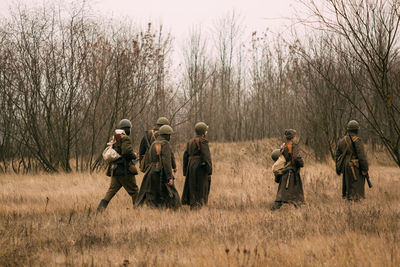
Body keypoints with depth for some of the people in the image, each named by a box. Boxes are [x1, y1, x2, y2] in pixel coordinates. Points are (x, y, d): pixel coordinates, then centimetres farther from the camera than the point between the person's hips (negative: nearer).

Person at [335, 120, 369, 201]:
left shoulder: (341, 141, 9)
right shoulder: (357, 141, -12)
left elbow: (338, 155, 14)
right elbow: (362, 156, -17)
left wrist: (338, 169, 20)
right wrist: (365, 169, -13)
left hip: (345, 167, 7)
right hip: (356, 169, -7)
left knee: (347, 187, 12)